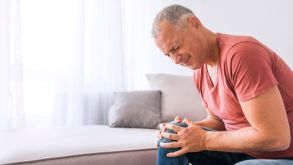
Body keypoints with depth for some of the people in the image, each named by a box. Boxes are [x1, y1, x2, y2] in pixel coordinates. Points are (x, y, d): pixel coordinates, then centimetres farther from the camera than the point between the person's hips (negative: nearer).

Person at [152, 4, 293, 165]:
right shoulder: (199, 73, 3)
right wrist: (188, 128, -5)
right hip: (243, 149, 8)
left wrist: (204, 140, -20)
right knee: (172, 135, -4)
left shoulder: (240, 53, -25)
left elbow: (274, 137, -27)